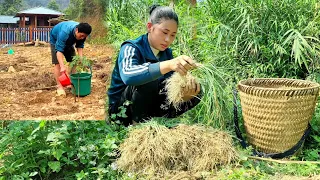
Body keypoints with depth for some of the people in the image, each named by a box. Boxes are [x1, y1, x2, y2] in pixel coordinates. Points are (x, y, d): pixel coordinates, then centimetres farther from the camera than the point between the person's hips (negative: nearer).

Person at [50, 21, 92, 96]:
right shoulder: (65, 32, -45)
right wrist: (62, 66, -55)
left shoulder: (82, 33, -27)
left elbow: (80, 46, -15)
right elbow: (59, 50, -47)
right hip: (55, 40, -6)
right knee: (57, 63, -15)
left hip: (68, 42, 6)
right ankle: (59, 86, -11)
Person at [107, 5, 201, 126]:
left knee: (193, 96, -6)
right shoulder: (131, 48, -19)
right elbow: (128, 76, -43)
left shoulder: (167, 53, 0)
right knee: (148, 80, -33)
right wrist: (168, 65, -57)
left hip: (147, 106, 6)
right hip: (122, 110, -6)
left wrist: (186, 94, -36)